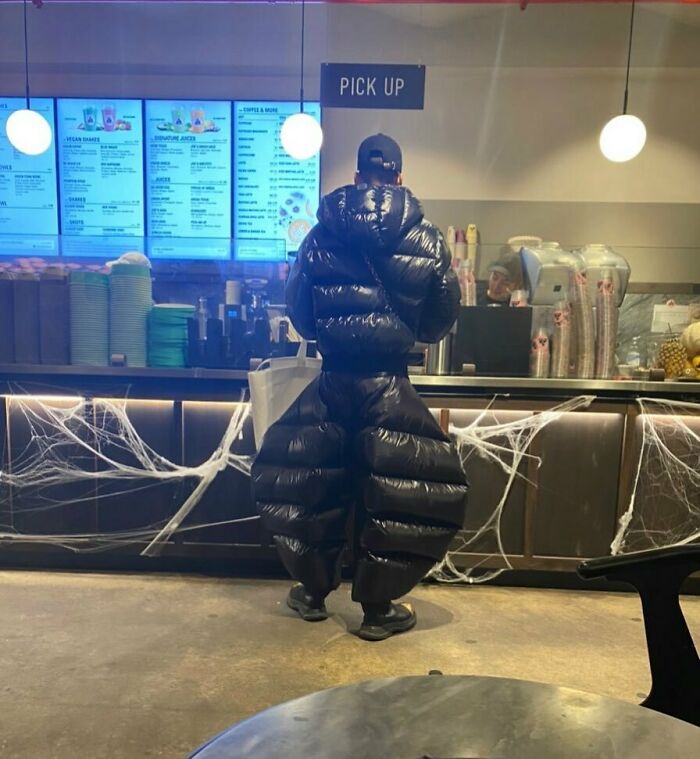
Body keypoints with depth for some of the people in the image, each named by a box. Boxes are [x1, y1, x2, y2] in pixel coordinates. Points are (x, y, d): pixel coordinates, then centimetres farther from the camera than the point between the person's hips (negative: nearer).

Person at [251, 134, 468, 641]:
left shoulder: (320, 236, 2)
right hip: (388, 384, -1)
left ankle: (314, 591, 32)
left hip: (333, 380, 2)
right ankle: (378, 607, 21)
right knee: (394, 492, 10)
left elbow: (298, 314, 6)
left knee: (304, 478, 18)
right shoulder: (426, 240, -1)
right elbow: (442, 320, 5)